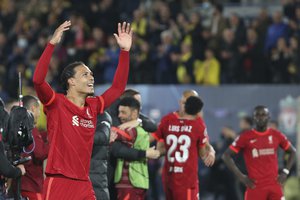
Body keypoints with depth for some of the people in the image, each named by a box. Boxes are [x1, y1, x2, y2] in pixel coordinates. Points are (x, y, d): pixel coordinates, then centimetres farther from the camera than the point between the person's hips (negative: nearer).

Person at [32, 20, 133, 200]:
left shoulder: (93, 107, 13)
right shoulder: (56, 104, -4)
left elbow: (118, 87, 21)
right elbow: (38, 79, -20)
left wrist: (125, 51, 14)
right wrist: (52, 44, -23)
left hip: (84, 185, 6)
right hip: (58, 183, -6)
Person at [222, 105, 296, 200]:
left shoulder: (276, 135, 7)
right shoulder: (245, 137, -2)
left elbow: (293, 151, 20)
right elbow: (226, 156, -1)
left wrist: (285, 172, 8)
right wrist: (241, 176, -5)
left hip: (275, 185, 2)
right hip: (255, 186, -2)